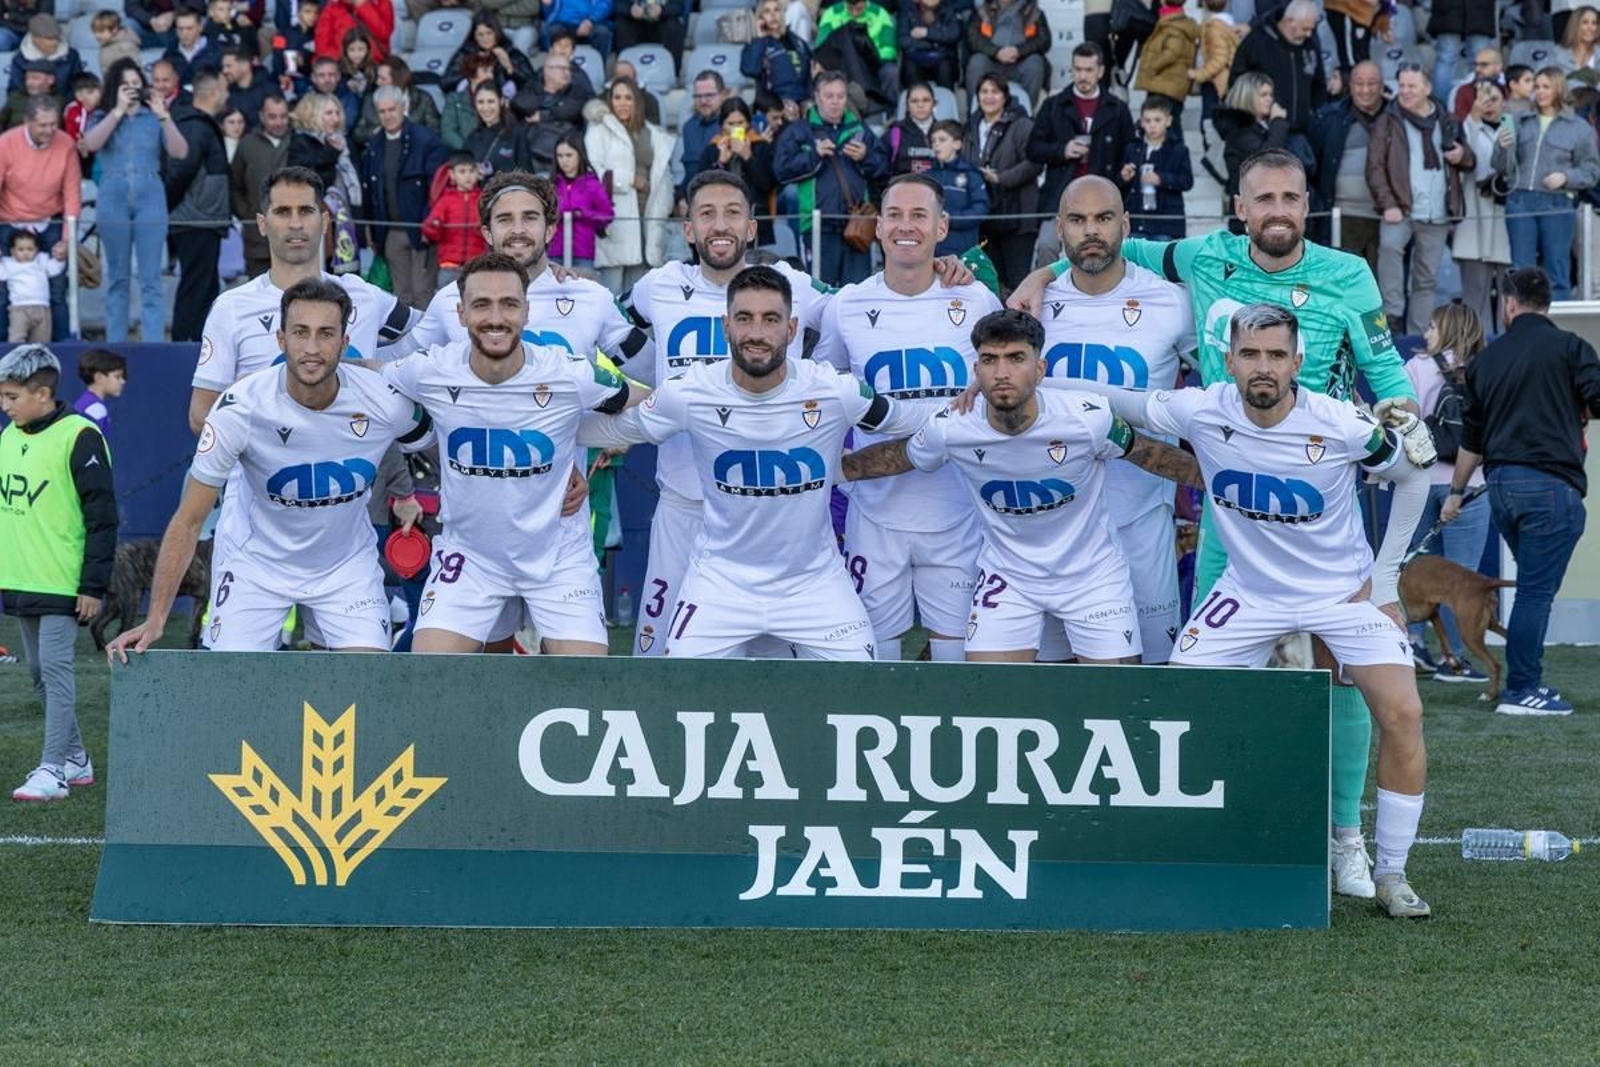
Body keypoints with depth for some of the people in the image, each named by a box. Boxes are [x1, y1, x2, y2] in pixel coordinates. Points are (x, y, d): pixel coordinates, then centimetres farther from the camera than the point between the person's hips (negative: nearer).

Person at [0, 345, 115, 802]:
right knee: (39, 673, 12)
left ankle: (54, 769, -8)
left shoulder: (78, 438, -12)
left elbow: (103, 516, -13)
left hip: (61, 583, -8)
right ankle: (75, 759, 22)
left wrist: (94, 585, -15)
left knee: (55, 670, -9)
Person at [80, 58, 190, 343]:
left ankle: (154, 344, -11)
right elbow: (90, 144, -11)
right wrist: (119, 110, -11)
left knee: (151, 279, -6)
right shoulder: (103, 118, 9)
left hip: (150, 201, -1)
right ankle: (114, 346, 11)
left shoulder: (154, 117, 8)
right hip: (113, 200, 1)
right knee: (117, 278, 7)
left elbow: (180, 152, -3)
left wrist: (164, 116, -13)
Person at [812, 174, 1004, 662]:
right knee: (874, 647, 5)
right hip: (877, 511, 1)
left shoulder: (977, 302, -1)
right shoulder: (846, 307, 0)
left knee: (959, 654, 3)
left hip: (957, 513, 0)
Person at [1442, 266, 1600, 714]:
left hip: (1500, 483, 6)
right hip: (1550, 483, -6)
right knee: (1536, 589, -3)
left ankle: (1526, 681, 20)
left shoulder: (1486, 358, 14)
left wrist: (1456, 492, 35)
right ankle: (1521, 691, -4)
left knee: (1533, 586, 18)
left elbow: (1471, 437, 22)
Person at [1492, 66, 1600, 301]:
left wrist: (1565, 177, -12)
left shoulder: (1578, 128, 4)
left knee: (1558, 275, 2)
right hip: (1520, 201, 2)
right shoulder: (1520, 122, 10)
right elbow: (1503, 168, 9)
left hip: (1556, 203, -2)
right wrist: (1503, 148, -11)